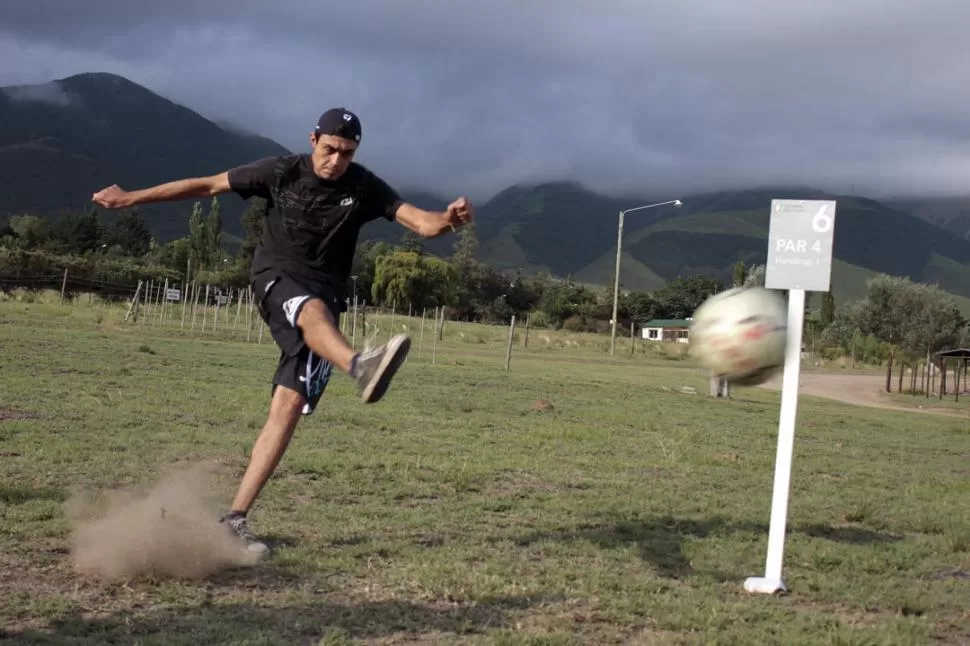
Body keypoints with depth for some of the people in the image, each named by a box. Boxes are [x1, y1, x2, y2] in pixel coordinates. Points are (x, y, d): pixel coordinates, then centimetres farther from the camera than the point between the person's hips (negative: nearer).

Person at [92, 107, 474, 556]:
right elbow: (207, 186, 8)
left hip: (323, 299, 2)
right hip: (276, 280, -2)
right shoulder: (281, 172, -1)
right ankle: (360, 367, -74)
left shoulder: (364, 188, 0)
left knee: (289, 406, -9)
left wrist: (448, 220, -36)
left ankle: (236, 517, -6)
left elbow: (421, 223, -12)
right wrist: (132, 198, 12)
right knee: (313, 310, -39)